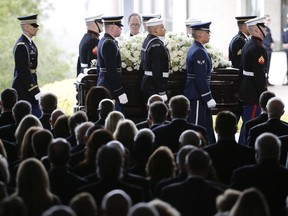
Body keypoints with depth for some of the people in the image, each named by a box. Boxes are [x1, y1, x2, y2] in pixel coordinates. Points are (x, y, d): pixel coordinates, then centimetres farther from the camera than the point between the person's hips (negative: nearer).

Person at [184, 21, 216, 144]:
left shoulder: (194, 49, 14)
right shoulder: (199, 52, -19)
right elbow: (201, 78, -23)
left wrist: (208, 98, 22)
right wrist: (209, 98, -21)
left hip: (197, 96, 11)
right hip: (197, 97, -11)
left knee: (207, 126, 15)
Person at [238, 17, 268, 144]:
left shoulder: (247, 45, 12)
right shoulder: (258, 48, -19)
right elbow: (259, 74, -22)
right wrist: (263, 94, -17)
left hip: (246, 92, 10)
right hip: (254, 94, -10)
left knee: (247, 121, 16)